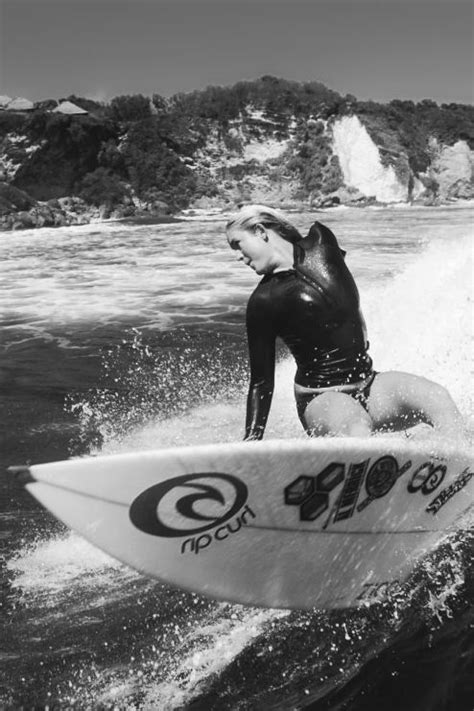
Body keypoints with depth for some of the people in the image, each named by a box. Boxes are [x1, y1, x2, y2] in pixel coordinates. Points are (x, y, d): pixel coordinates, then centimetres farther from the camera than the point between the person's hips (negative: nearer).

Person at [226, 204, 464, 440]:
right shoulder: (263, 301, -9)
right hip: (322, 399, -5)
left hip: (369, 384, 5)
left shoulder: (321, 242, 1)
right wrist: (252, 439, -8)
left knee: (438, 399, -19)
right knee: (358, 430, -36)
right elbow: (261, 383, -4)